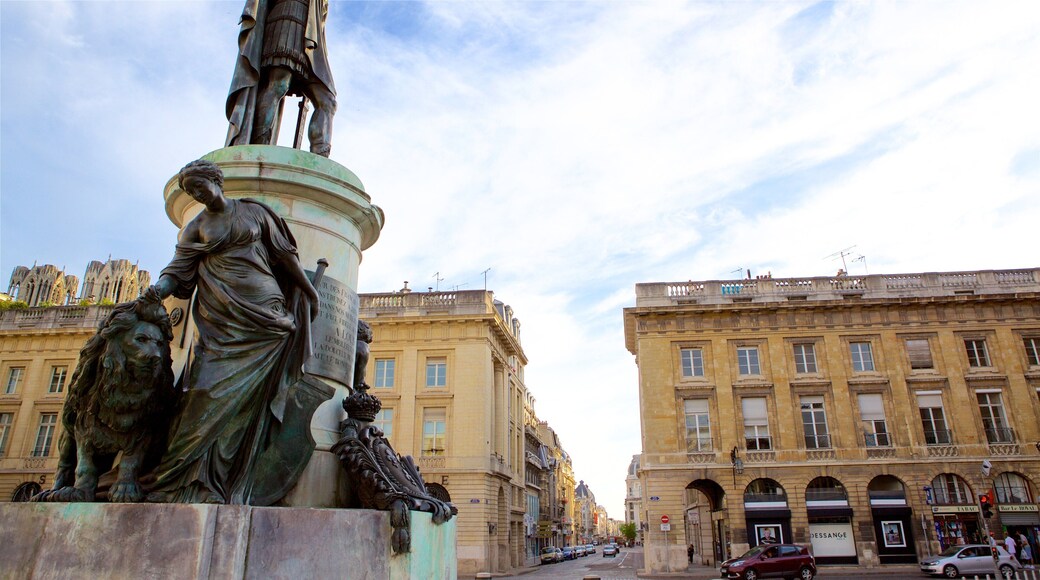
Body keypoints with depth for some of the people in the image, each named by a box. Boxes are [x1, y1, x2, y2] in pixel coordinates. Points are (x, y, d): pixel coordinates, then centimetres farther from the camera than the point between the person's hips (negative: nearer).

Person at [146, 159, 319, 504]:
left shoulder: (254, 211, 11)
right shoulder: (196, 227, 14)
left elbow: (284, 254, 13)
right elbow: (179, 270, 5)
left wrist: (309, 291, 12)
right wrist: (159, 288, -16)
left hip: (264, 310, -1)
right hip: (222, 320, 2)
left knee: (249, 396, -6)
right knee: (212, 392, -11)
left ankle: (230, 489, -4)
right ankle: (198, 485, -7)